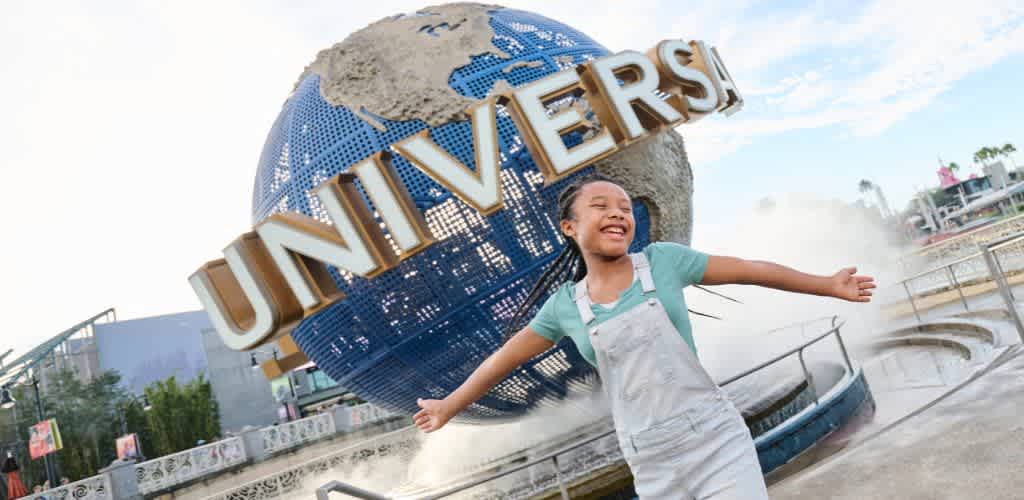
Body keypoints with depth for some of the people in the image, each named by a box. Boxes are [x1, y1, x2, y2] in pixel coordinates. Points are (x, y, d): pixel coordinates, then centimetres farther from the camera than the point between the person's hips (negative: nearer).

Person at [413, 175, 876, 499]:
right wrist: (448, 406, 21)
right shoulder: (566, 305, 1)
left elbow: (751, 270, 5)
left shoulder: (662, 260, -3)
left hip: (716, 440, -1)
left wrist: (829, 285, 10)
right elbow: (504, 358, 12)